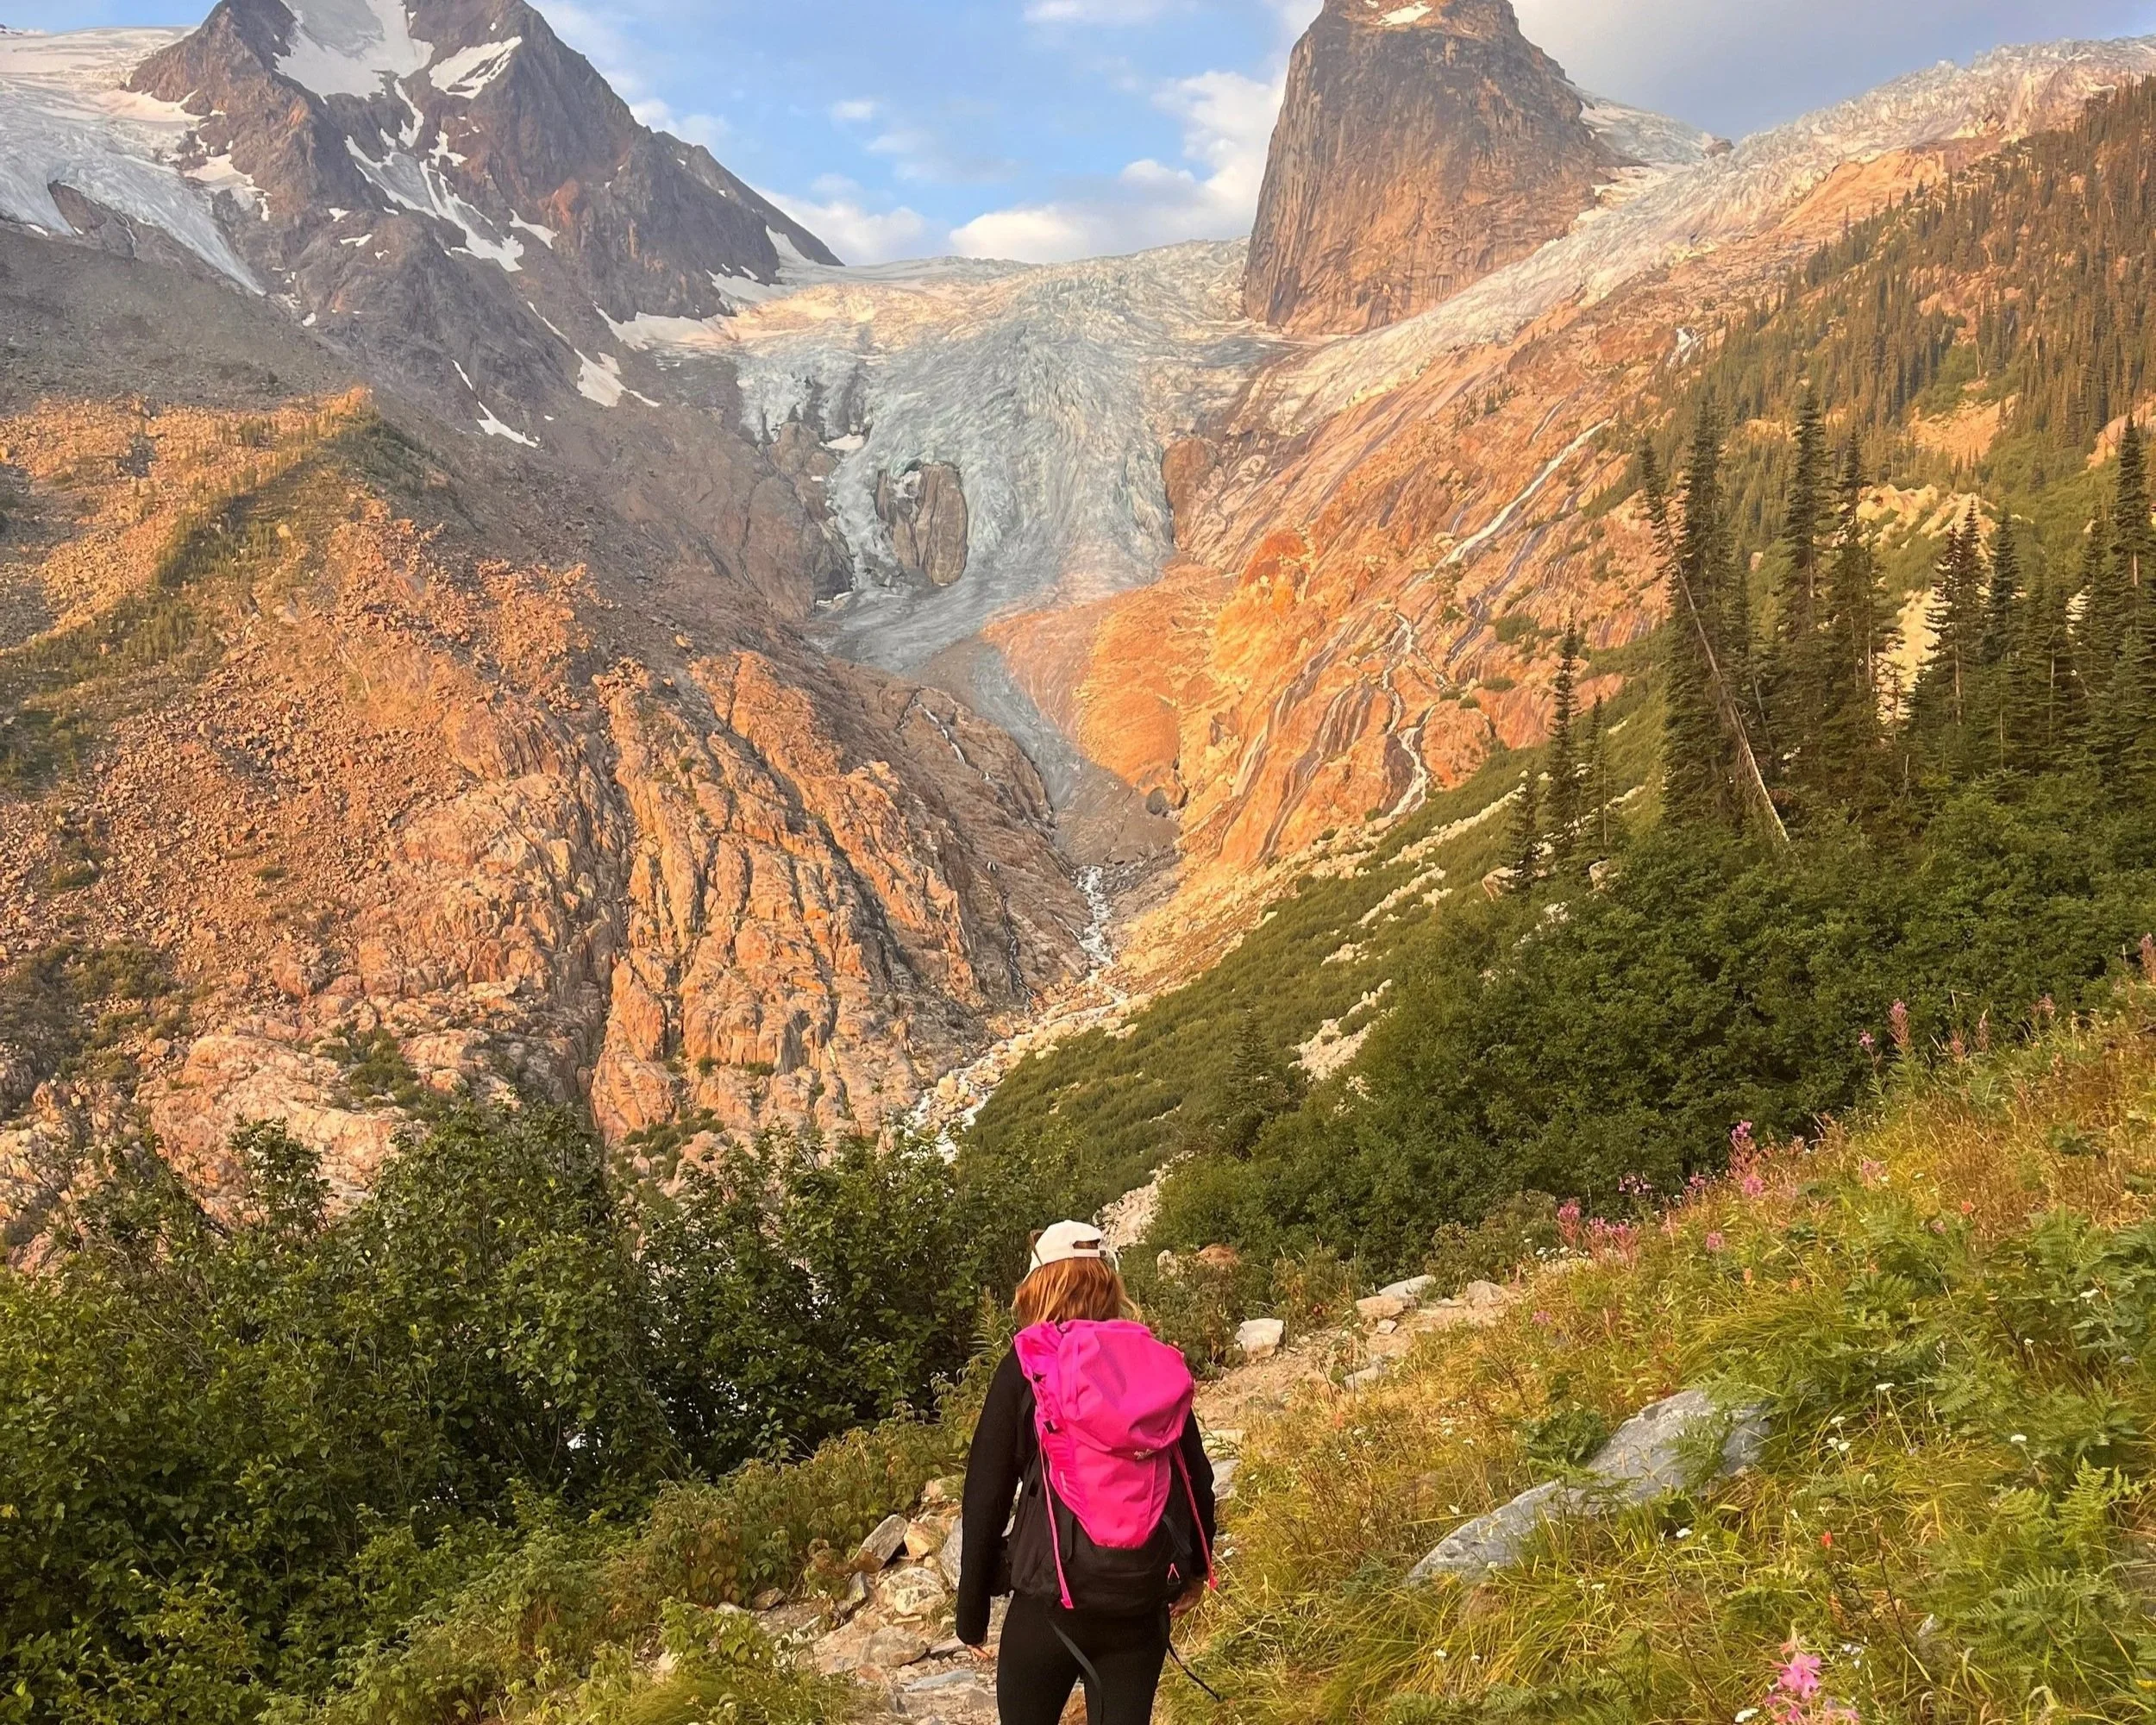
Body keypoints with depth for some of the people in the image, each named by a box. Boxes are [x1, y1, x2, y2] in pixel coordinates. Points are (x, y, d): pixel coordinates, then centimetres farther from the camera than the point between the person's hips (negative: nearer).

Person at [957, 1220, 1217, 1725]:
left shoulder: (1026, 1367, -4)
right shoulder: (1161, 1364, 5)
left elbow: (987, 1494, -5)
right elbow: (1197, 1478, 9)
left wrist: (972, 1607, 4)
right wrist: (1195, 1570, 25)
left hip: (1052, 1594, -3)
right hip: (1143, 1599, 3)